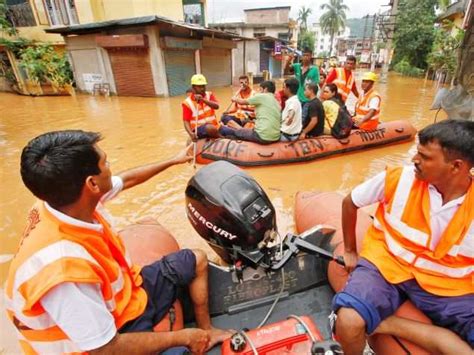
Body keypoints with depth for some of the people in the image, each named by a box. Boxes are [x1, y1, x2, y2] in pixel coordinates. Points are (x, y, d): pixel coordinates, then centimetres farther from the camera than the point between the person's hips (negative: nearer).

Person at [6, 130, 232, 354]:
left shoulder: (65, 198, -15)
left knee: (197, 260, 12)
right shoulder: (64, 267, -38)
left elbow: (127, 179, 3)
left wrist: (173, 161, 16)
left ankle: (205, 330, 25)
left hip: (121, 295, 8)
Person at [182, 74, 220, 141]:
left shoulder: (209, 95, 6)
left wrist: (203, 99, -28)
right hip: (199, 129, -4)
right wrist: (191, 134, -26)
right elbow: (186, 121, -7)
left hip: (214, 126, 4)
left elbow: (216, 106, -13)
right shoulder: (187, 102, -3)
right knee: (211, 128, -34)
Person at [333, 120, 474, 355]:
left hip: (446, 286, 2)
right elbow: (350, 202, 2)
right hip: (387, 264, -1)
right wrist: (350, 251, 9)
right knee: (348, 323, -27)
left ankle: (387, 322, -11)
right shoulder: (398, 179, -12)